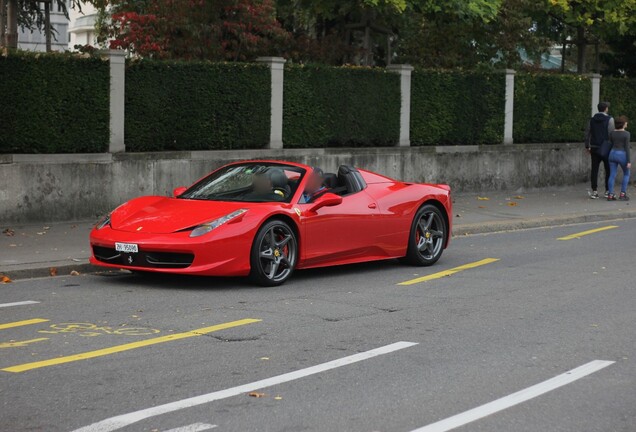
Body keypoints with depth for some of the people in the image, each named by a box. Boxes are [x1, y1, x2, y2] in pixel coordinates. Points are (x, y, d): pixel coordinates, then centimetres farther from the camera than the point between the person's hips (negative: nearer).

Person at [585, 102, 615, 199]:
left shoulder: (592, 120, 8)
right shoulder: (609, 119, -7)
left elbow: (587, 133, 9)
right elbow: (611, 134, -12)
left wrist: (587, 146, 17)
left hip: (594, 148, 4)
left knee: (594, 170, 3)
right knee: (609, 170, 6)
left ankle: (594, 191, 0)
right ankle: (608, 191, 6)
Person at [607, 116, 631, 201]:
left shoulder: (612, 133, 4)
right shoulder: (626, 134, -10)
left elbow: (611, 145, 10)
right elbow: (627, 148, -13)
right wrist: (629, 161, -11)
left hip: (613, 154, 4)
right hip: (622, 156, -4)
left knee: (612, 175, 5)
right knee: (626, 174, 14)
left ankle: (610, 195, -2)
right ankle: (622, 194, 7)